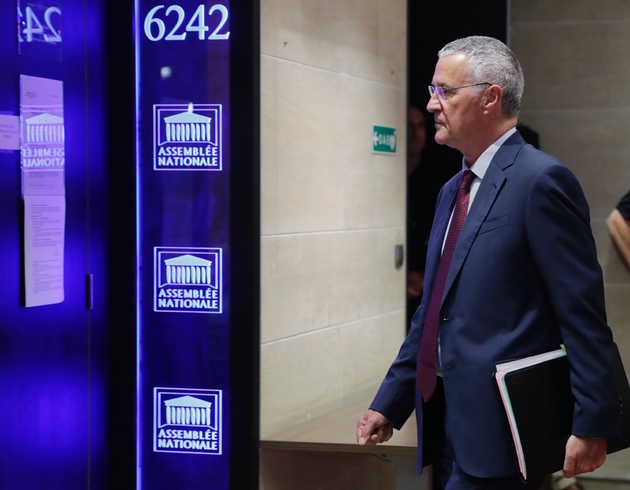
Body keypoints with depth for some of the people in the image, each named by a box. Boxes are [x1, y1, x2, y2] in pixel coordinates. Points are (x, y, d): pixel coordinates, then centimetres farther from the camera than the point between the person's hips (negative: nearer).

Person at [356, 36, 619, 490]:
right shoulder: (454, 190, 16)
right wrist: (389, 403, 17)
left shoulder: (541, 180, -11)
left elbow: (583, 313, -14)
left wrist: (591, 426, -15)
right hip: (445, 422, 8)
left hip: (498, 428, -8)